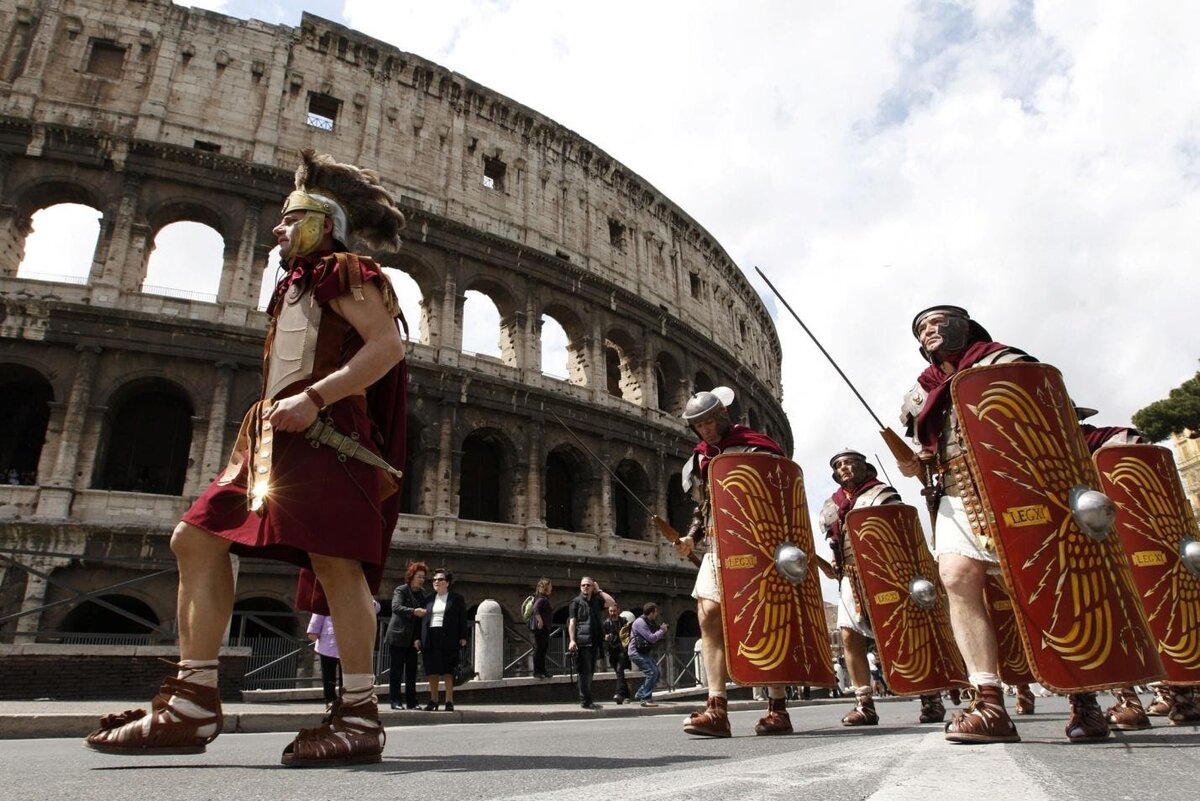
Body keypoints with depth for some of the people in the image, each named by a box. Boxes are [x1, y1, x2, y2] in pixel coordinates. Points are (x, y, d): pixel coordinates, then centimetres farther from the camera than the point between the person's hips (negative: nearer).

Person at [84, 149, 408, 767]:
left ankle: (359, 717, -9)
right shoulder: (294, 288, 31)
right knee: (196, 539, 5)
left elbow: (388, 345, -13)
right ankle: (193, 704, 7)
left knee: (333, 559, -15)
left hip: (323, 433, -10)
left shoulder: (343, 271, 3)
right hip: (275, 438, 10)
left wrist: (314, 397, -21)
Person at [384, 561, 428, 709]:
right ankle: (395, 701, 5)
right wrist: (413, 611, -36)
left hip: (413, 638, 6)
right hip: (398, 636, -6)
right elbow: (396, 607, -22)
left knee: (412, 670, 8)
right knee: (397, 670, -1)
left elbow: (426, 610, 13)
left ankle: (411, 702, 13)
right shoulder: (400, 590, -6)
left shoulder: (423, 593, 12)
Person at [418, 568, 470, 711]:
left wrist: (462, 638, -6)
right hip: (431, 639, 4)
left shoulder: (456, 599, 5)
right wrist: (418, 638, 7)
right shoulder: (429, 600, 16)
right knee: (432, 671, 6)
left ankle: (449, 701, 3)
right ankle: (433, 700, 16)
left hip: (448, 639, -4)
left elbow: (463, 619, 2)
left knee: (448, 670, -3)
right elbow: (423, 619, 14)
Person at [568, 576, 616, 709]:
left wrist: (599, 591, 6)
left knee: (590, 672, 11)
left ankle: (585, 699, 19)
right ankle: (586, 701, -2)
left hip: (594, 642, 6)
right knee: (584, 671, -6)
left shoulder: (596, 601, 16)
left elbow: (612, 603, 1)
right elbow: (572, 622, -5)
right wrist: (572, 640, -15)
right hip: (582, 642, -6)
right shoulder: (576, 601, 2)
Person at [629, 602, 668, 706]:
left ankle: (639, 695, 21)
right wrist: (662, 630, -9)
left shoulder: (649, 622, 14)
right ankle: (645, 699, -12)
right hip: (637, 652, -10)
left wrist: (661, 629, 2)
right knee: (652, 672, -17)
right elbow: (651, 638, -23)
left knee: (655, 673, 11)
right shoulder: (640, 622, -18)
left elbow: (655, 639, 15)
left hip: (644, 652, 10)